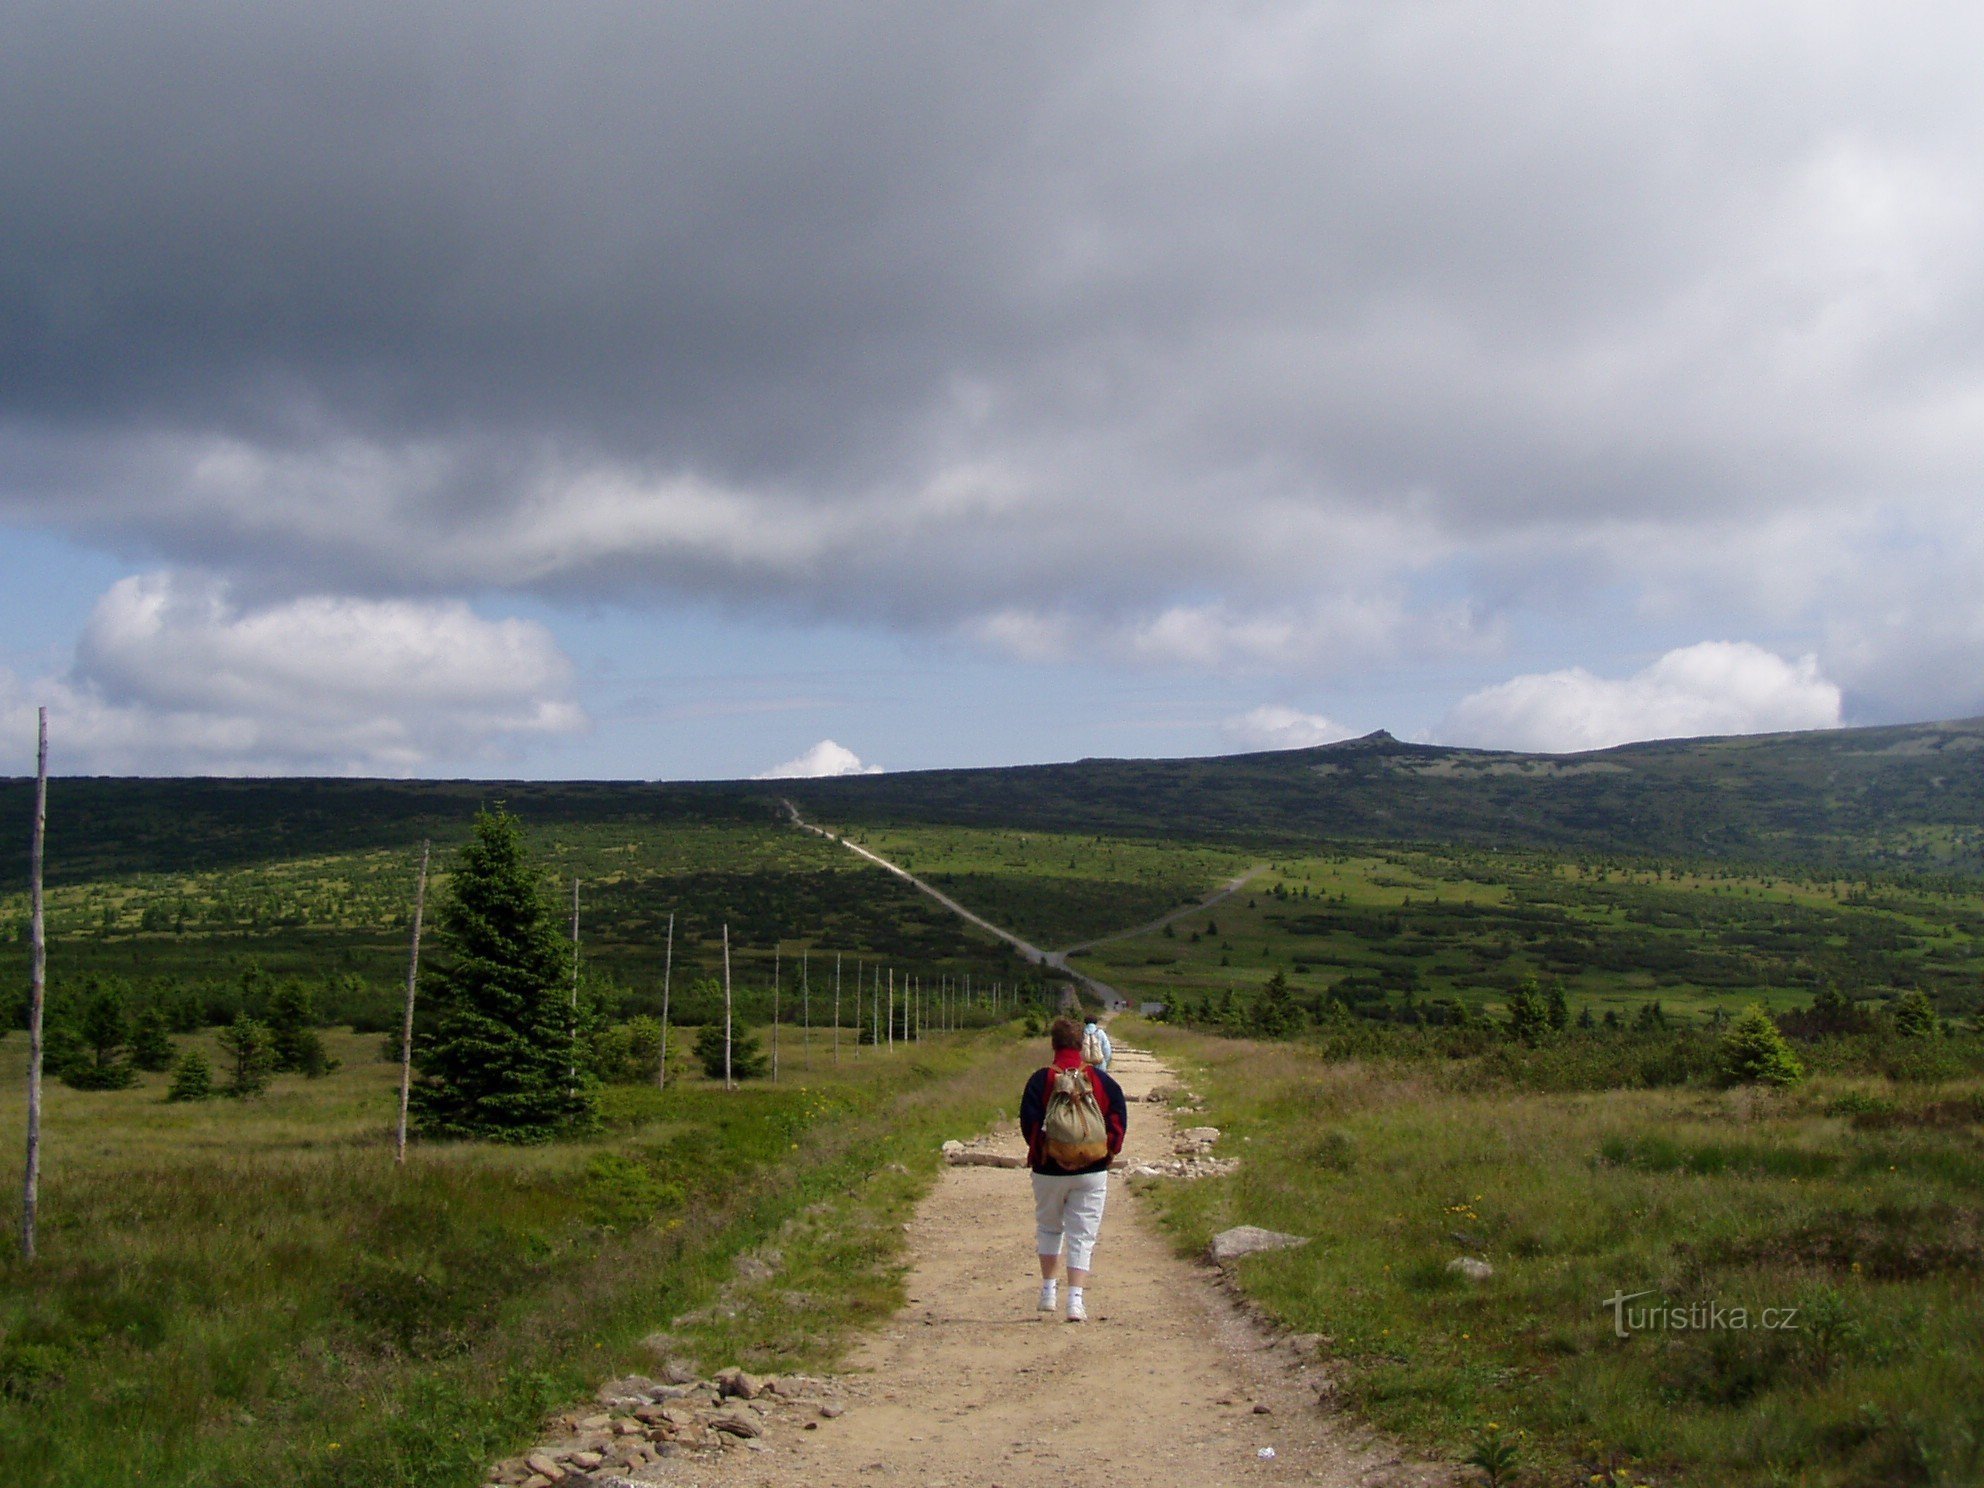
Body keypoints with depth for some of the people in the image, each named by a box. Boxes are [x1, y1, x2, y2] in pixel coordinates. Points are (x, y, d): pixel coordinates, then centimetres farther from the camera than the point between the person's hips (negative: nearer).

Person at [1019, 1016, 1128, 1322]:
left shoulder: (1041, 1079, -6)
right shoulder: (1100, 1079, -1)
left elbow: (1029, 1121, -9)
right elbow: (1118, 1117, -2)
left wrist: (1038, 1154, 5)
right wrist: (1108, 1151, 9)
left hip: (1049, 1170, 0)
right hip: (1092, 1171, 1)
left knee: (1048, 1228, 20)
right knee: (1082, 1236, 3)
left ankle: (1048, 1290, 19)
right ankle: (1076, 1300, -6)